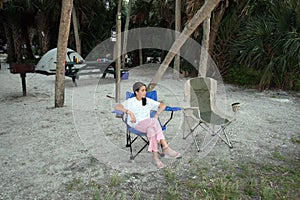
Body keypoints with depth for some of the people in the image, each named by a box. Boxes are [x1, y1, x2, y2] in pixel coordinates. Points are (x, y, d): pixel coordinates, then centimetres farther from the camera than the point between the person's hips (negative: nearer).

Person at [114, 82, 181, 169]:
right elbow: (117, 107, -3)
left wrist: (157, 114, 2)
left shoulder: (148, 101, 21)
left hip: (148, 125, 3)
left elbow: (163, 105, 20)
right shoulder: (130, 101, 12)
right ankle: (166, 148, -39)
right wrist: (129, 112, -16)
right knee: (153, 121, -35)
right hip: (137, 125, -3)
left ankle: (155, 156, -41)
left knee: (151, 130, -38)